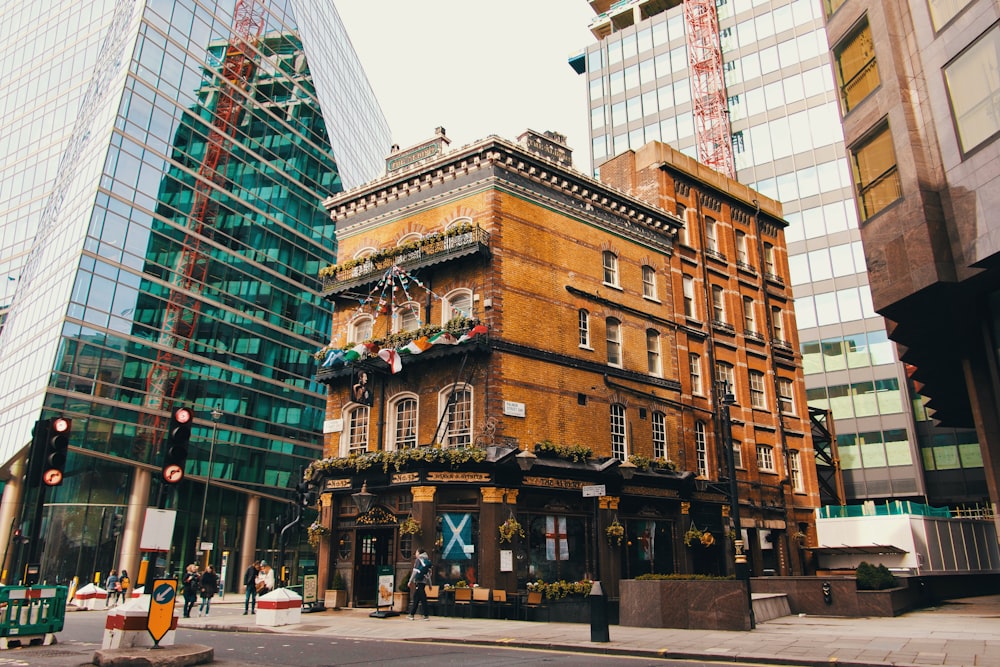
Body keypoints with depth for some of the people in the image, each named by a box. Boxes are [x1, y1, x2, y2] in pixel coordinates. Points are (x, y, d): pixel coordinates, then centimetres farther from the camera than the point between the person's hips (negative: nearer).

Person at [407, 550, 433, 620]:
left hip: (419, 581, -7)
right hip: (424, 581, 7)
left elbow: (415, 571, -10)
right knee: (416, 597, 15)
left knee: (423, 598, -7)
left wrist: (410, 581, -7)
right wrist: (430, 584, 19)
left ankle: (426, 615, -9)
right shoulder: (428, 561, 16)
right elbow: (429, 573, 17)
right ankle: (412, 614, 19)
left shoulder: (418, 560, -3)